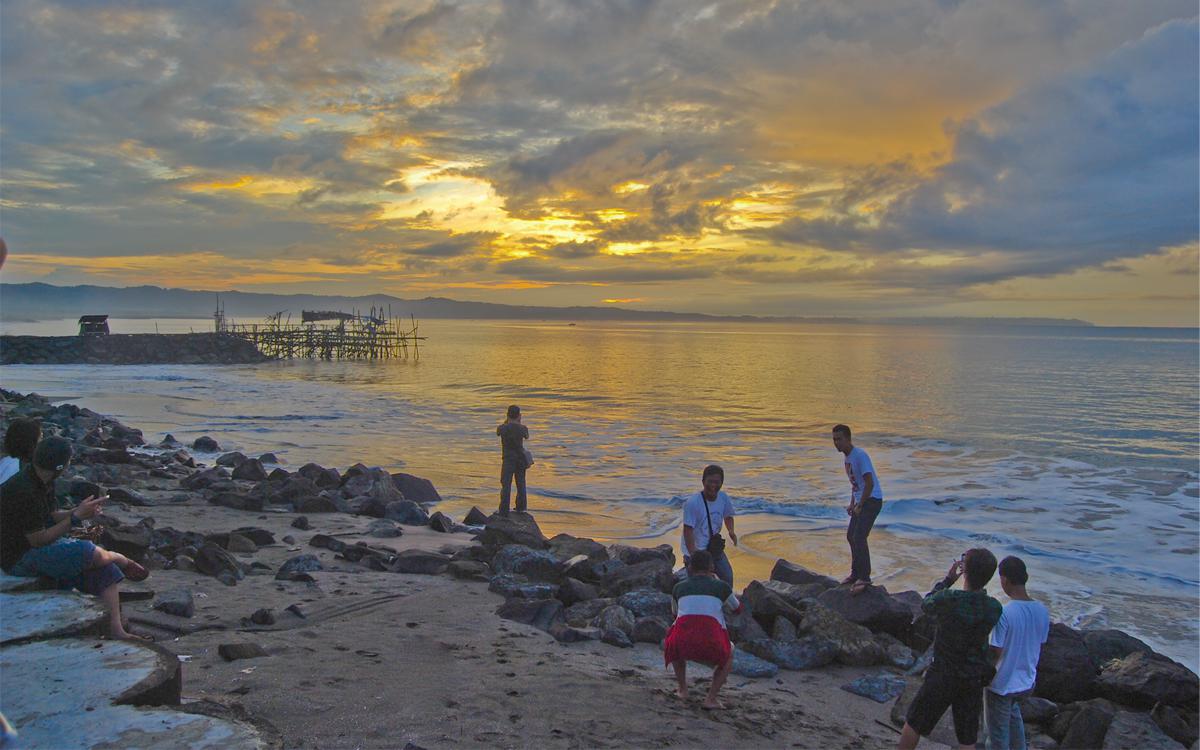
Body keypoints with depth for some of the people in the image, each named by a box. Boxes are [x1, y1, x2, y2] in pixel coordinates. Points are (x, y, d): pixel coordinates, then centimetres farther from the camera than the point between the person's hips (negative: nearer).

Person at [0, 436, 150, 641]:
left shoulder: (43, 482, 2)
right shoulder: (24, 491, -28)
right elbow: (37, 540, -25)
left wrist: (78, 510, -8)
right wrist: (76, 517, -22)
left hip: (44, 545, 10)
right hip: (20, 557, -10)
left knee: (106, 567, -6)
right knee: (92, 554, -29)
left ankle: (116, 630, -10)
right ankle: (121, 560, 8)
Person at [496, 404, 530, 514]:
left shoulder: (503, 428, -12)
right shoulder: (522, 428, -8)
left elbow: (498, 432, 14)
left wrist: (506, 421, 12)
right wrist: (520, 423, 15)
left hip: (508, 459, -2)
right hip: (521, 458, 2)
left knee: (506, 485, -3)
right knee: (520, 483, 17)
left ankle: (504, 510, -10)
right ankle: (521, 507, 27)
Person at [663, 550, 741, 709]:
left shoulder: (679, 587, 20)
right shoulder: (721, 586, 16)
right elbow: (737, 609, 35)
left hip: (682, 647, 2)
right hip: (710, 649, -2)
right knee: (729, 654, 33)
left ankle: (682, 690, 32)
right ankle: (710, 699, 17)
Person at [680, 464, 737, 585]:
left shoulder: (724, 498, -7)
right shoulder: (692, 502, -26)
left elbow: (728, 516, 13)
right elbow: (688, 530, -26)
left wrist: (731, 531, -7)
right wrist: (693, 554, -34)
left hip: (715, 548, 6)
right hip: (696, 550, -6)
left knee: (728, 577, 16)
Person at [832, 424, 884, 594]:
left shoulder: (860, 456, -19)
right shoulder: (846, 456, 11)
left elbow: (870, 483, -22)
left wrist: (859, 506, -18)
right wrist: (852, 503, 17)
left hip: (872, 500, -10)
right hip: (860, 501, 10)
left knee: (859, 537, -17)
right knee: (851, 536, 14)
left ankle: (864, 578, -13)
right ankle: (856, 573, 25)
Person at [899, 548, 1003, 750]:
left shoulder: (948, 599, -24)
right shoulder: (994, 608, -12)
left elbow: (925, 605, -3)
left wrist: (947, 580, 2)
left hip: (943, 676, -3)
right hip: (974, 680, 4)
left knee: (913, 725, 15)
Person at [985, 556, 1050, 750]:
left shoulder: (1004, 614, -26)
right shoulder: (1042, 611, -7)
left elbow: (995, 653, -21)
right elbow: (1039, 645, 5)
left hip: (1001, 684, -6)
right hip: (1027, 682, 6)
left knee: (998, 734, 10)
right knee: (1013, 712, 34)